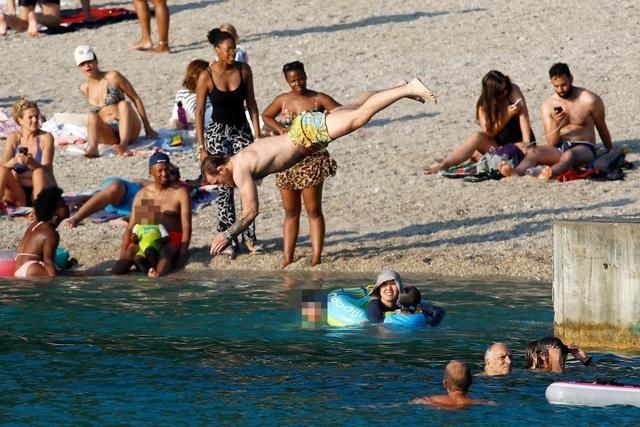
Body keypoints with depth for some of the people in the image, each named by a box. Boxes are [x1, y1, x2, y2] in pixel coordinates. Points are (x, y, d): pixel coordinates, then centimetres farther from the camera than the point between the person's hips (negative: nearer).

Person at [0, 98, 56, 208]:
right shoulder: (13, 138, 2)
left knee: (38, 171, -32)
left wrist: (32, 163, -37)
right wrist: (14, 161, -32)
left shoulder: (46, 137, -5)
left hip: (40, 191, -2)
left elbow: (46, 169, -15)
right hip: (19, 194, 2)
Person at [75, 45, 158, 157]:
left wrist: (147, 127, 0)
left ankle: (123, 145, -52)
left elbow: (136, 99, 2)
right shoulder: (85, 88, 10)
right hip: (108, 135, 2)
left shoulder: (112, 77, -1)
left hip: (129, 129, -2)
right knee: (92, 115, -24)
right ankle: (92, 148, -54)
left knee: (123, 104, -28)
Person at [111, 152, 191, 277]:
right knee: (129, 252, -31)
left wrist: (182, 254, -18)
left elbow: (186, 227, -3)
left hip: (172, 239, -3)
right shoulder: (143, 194, 13)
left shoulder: (180, 192, 4)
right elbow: (130, 228, 9)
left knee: (164, 252, -39)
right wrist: (122, 256, -5)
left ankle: (159, 272, -70)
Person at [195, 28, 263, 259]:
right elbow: (199, 112, -6)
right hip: (218, 132, -2)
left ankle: (249, 237, -2)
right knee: (224, 187, -2)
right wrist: (202, 147, -8)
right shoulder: (206, 77, -12)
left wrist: (258, 136, 3)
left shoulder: (243, 70, -3)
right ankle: (229, 240, 4)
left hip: (241, 129, 2)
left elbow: (251, 104, 5)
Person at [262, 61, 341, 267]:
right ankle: (287, 259, 11)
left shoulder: (318, 99, -3)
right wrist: (279, 129, 4)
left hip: (311, 159, -4)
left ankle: (316, 258, -2)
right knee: (290, 212, 9)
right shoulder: (282, 100, 8)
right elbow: (266, 116, 24)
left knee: (313, 210, -2)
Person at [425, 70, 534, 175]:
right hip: (497, 144, 2)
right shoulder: (483, 105, -5)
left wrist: (526, 143, -29)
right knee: (477, 137, -28)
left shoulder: (513, 90, -10)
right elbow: (489, 132, -12)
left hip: (518, 143, -2)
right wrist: (508, 115, -23)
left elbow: (523, 115, -18)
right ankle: (443, 164, -31)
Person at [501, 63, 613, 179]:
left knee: (569, 155, -40)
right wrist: (555, 124, -17)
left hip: (584, 148, -4)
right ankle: (517, 172, -59)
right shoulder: (548, 105, 5)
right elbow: (552, 143, 2)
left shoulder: (589, 100, -2)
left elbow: (602, 129, 12)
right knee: (533, 152, -27)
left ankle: (548, 174, -73)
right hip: (559, 148, 4)